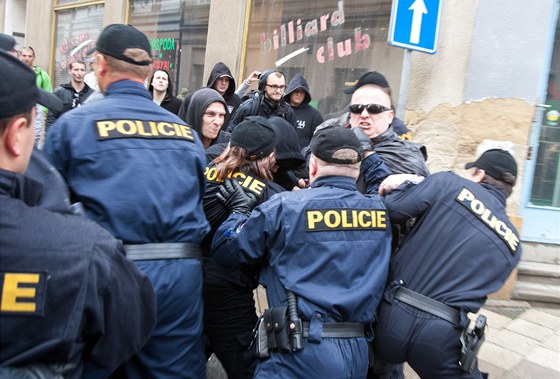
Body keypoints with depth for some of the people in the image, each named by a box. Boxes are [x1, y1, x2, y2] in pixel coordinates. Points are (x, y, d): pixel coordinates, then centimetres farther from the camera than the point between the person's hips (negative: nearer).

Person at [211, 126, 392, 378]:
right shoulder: (380, 209, 1)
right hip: (358, 354, 6)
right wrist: (369, 153, 29)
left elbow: (225, 250, 0)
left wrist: (240, 210, 16)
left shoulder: (284, 207, -10)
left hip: (304, 355, -5)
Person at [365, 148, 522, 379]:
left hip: (394, 316, -1)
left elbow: (392, 209, -10)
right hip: (443, 336, 2)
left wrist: (402, 187, 10)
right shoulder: (512, 244, 11)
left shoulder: (449, 185, -3)